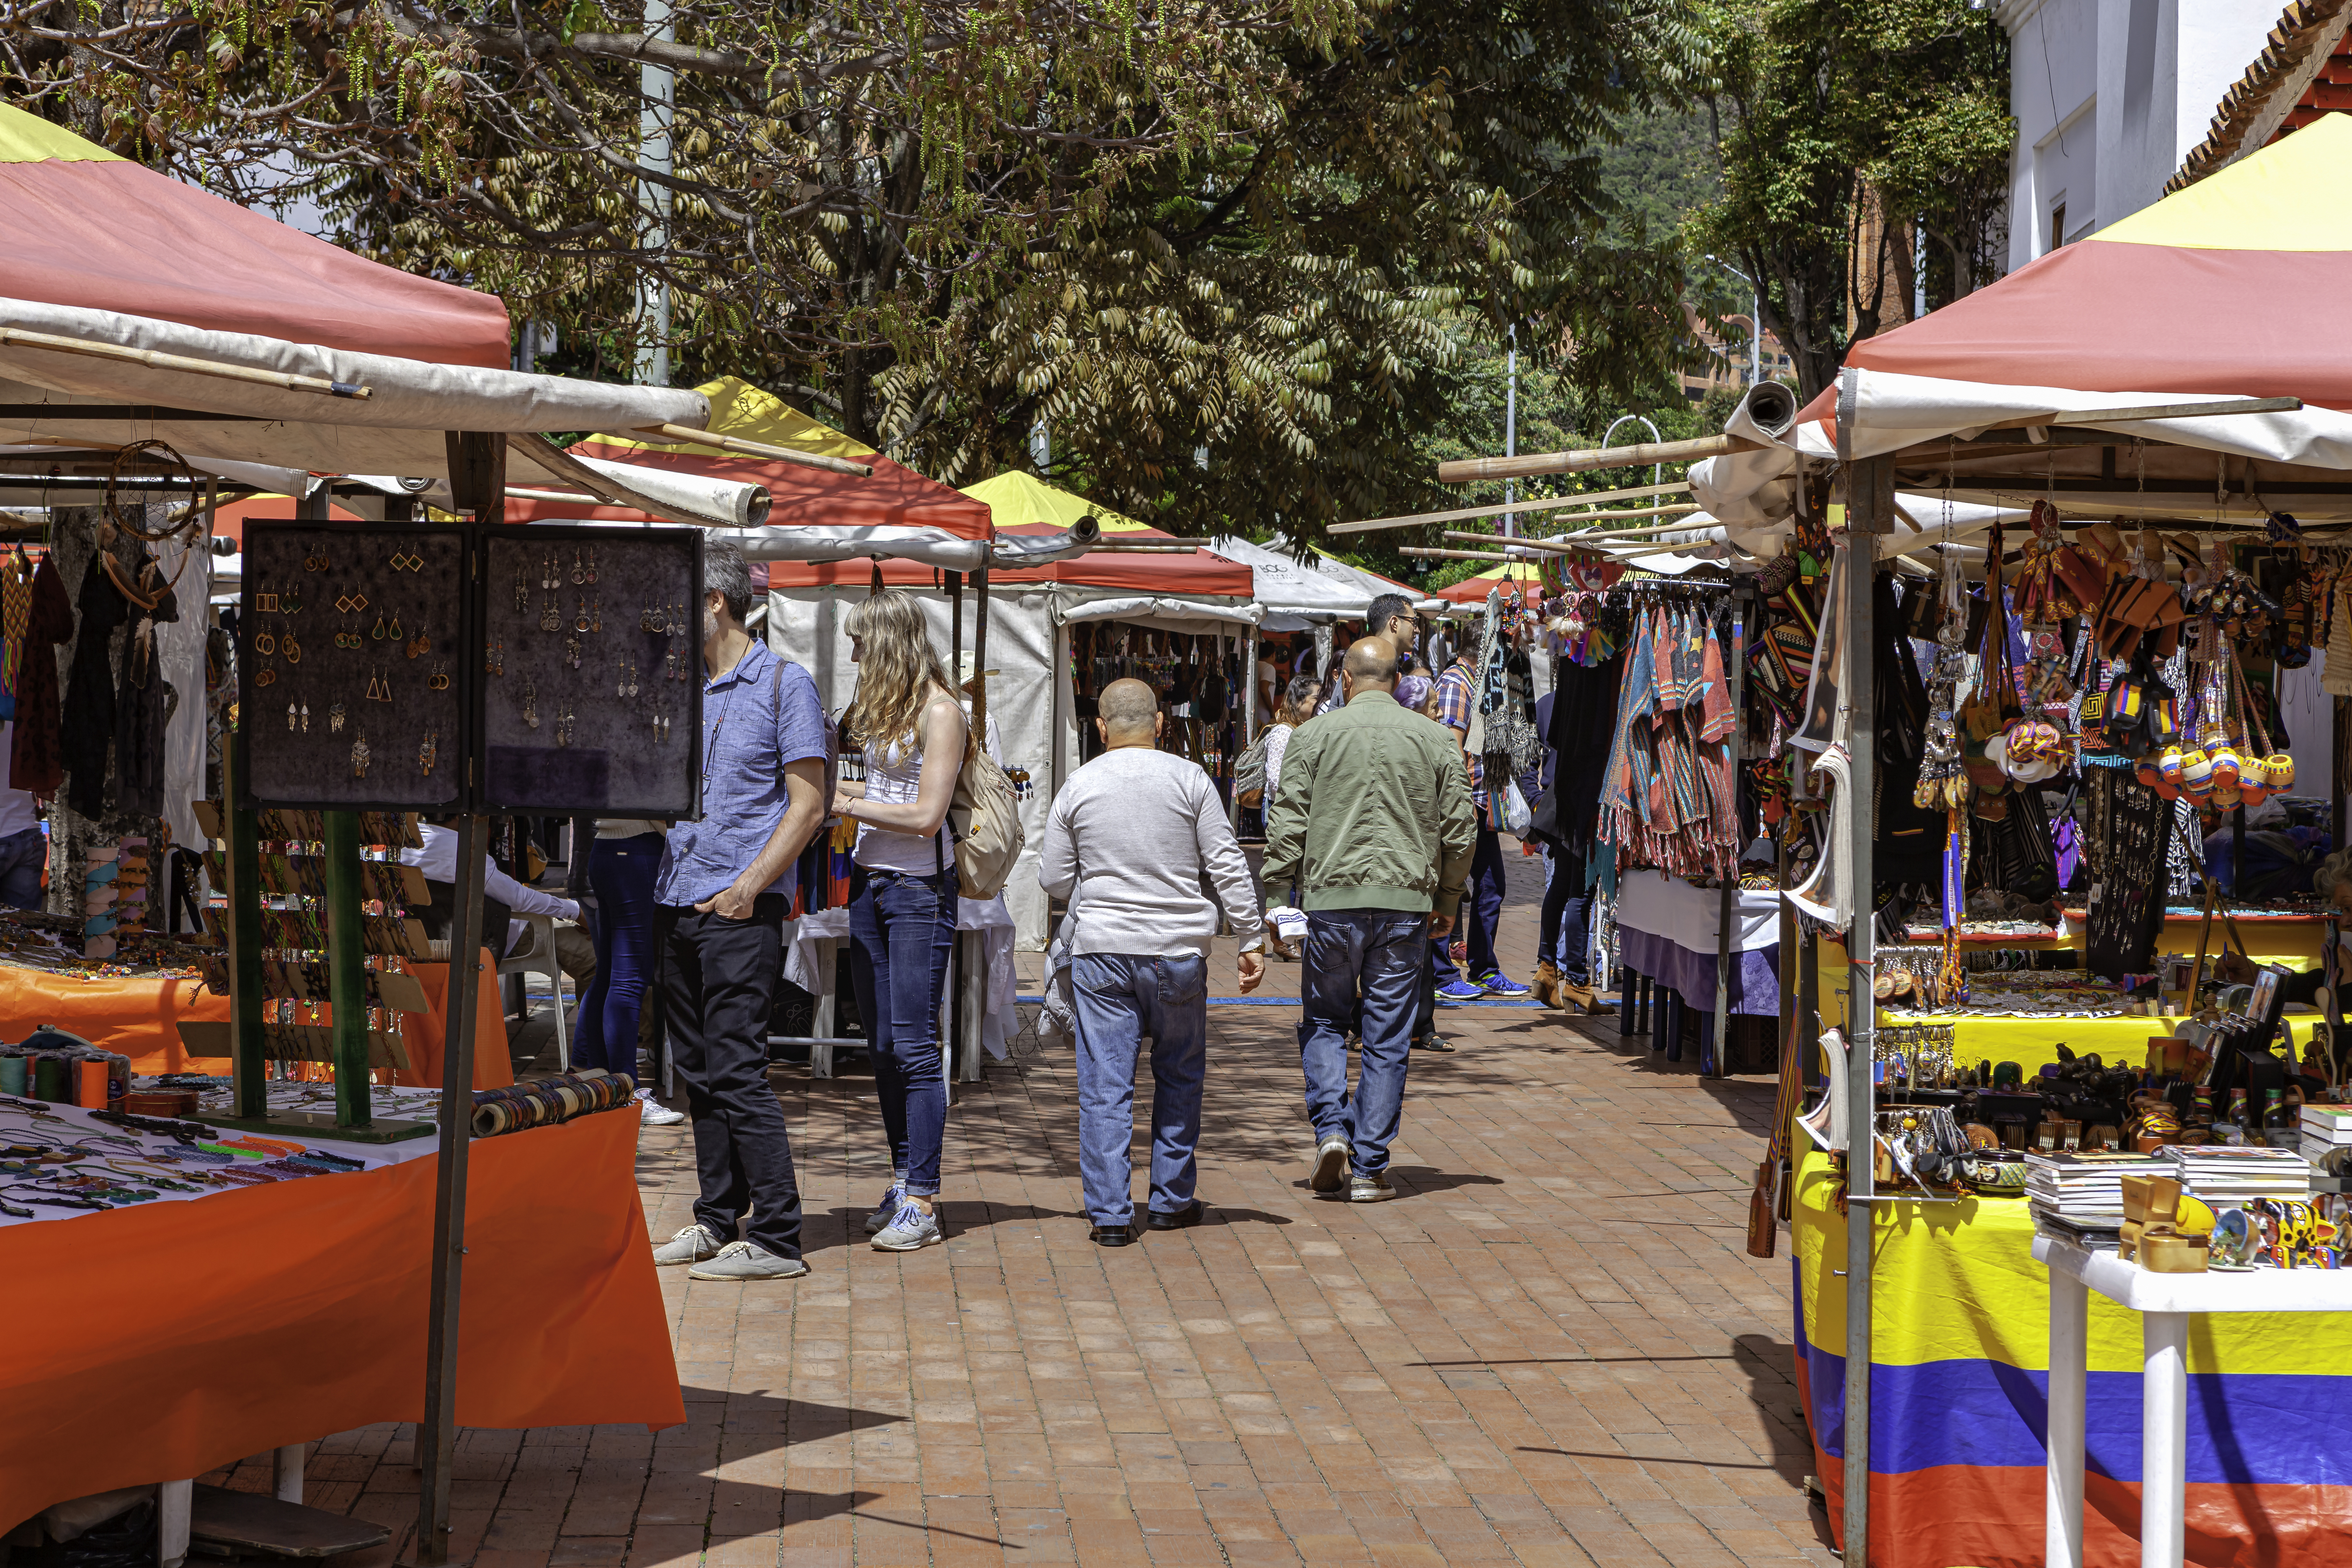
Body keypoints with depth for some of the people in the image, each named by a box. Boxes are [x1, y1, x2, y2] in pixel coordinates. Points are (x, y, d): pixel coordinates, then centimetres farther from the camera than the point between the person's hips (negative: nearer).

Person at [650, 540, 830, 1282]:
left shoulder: (784, 685, -5)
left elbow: (808, 803, -9)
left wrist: (749, 886, -15)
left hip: (740, 911, -7)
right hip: (675, 901, 7)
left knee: (735, 1069, -11)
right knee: (696, 1069, 10)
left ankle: (777, 1239, -7)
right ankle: (717, 1222, 18)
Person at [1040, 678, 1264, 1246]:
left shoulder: (1079, 786, 2)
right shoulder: (1190, 779, -1)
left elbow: (1053, 879, 7)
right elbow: (1228, 866, -3)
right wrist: (1252, 939, 2)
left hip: (1101, 949, 0)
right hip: (1179, 948, 0)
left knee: (1105, 1085, 3)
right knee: (1179, 1075, 16)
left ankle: (1110, 1213, 1)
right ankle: (1172, 1199, 22)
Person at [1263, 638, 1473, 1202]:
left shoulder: (1316, 736, 0)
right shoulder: (1434, 740, 5)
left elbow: (1289, 824, -2)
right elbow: (1460, 829, 8)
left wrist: (1277, 893, 6)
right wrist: (1447, 902, 18)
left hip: (1333, 899, -1)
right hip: (1406, 901, 1)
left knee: (1323, 1021, 16)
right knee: (1388, 1038, 5)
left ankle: (1331, 1127, -3)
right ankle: (1370, 1168, 6)